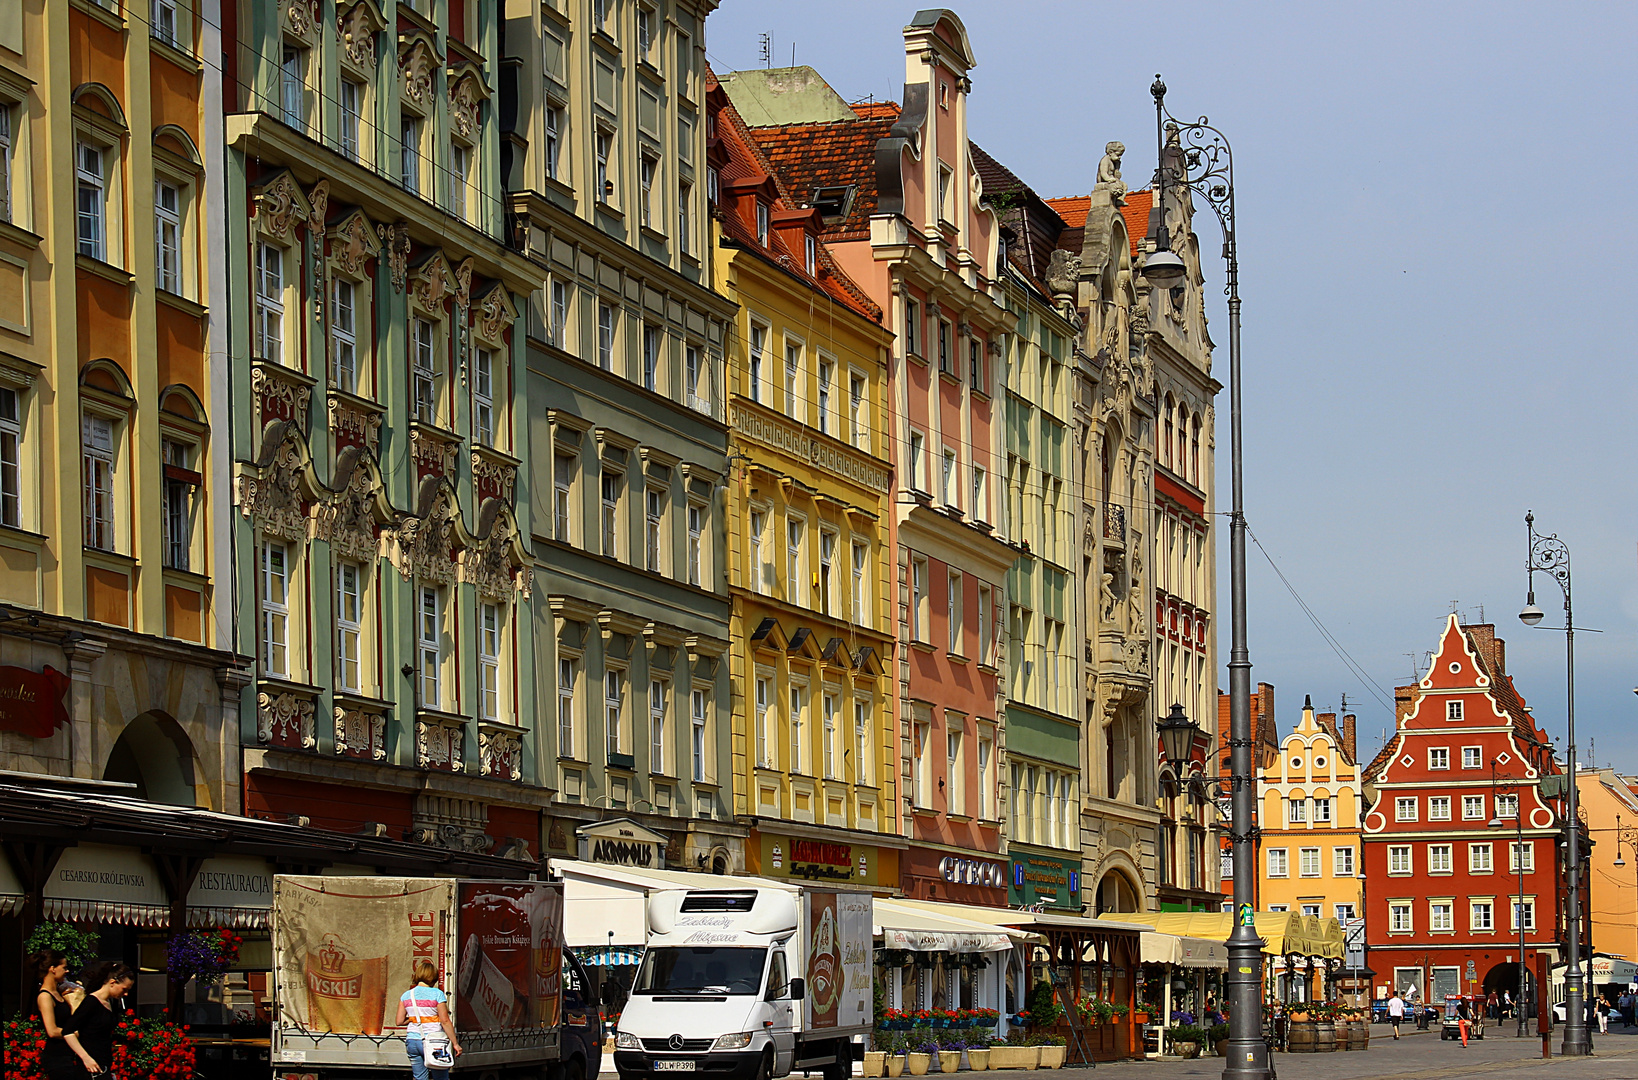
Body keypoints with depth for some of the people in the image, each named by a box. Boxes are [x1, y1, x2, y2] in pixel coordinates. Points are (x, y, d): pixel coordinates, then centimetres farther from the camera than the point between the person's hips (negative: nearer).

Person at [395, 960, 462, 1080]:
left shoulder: (406, 996, 6)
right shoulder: (437, 994, -8)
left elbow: (400, 1021, 5)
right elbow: (445, 1021, -11)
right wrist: (455, 1043, -6)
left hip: (412, 1042, 4)